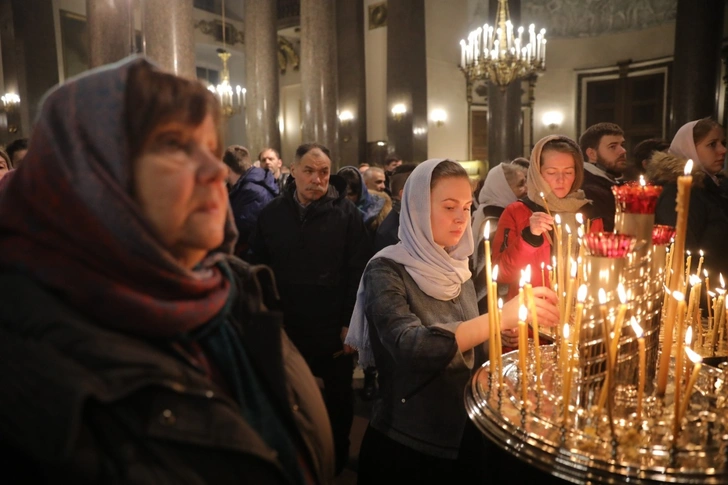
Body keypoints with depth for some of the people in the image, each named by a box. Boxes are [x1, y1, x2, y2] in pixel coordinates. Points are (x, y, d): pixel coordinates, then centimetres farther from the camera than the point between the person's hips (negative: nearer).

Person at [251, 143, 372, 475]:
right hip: (286, 325, 2)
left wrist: (351, 322, -13)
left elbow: (359, 271, -11)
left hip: (334, 327, -2)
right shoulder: (272, 213, -1)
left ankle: (337, 456, 40)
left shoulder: (346, 213, -9)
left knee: (338, 395, 16)